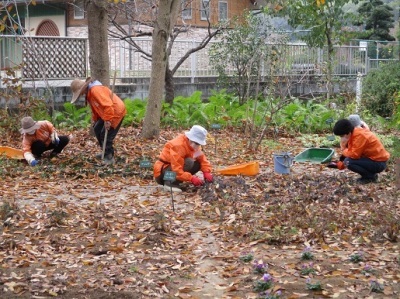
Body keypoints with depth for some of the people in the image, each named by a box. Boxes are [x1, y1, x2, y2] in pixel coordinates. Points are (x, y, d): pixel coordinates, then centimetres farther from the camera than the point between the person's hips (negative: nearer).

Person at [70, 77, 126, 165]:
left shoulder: (96, 90, -27)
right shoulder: (88, 93, 8)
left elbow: (107, 105, -34)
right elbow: (95, 107, 21)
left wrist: (108, 120, -32)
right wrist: (94, 119, 16)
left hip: (116, 112, -11)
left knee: (106, 135, -11)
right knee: (97, 129, 16)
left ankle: (109, 157, 1)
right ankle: (106, 152, 26)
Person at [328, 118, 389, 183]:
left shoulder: (359, 136, -23)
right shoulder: (354, 134, 6)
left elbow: (354, 155, -25)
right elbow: (351, 153, 11)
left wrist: (344, 151, -5)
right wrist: (339, 165, 2)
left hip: (379, 163, -10)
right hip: (372, 158, 10)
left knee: (348, 162, -20)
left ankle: (371, 177, -4)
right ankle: (371, 174, 12)